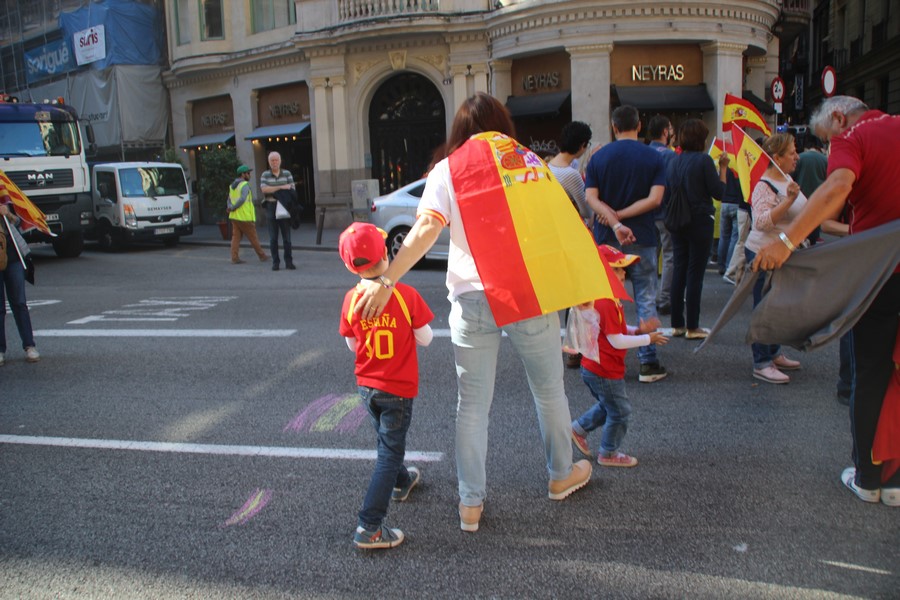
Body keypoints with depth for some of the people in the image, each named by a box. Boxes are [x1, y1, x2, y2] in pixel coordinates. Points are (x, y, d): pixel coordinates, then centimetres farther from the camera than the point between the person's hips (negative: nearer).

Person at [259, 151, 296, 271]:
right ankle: (275, 262, 8)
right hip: (271, 208, 0)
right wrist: (281, 187, -16)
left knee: (287, 237, 3)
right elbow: (264, 189, -11)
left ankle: (289, 262, 9)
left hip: (284, 208, 0)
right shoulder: (265, 175, 5)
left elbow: (292, 189, 0)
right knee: (273, 238, 2)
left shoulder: (287, 174, 6)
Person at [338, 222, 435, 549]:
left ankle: (402, 481, 52)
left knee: (387, 440, 27)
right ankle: (369, 528, -1)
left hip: (366, 386, 5)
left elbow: (352, 344, 1)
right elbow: (425, 339, -11)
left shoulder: (351, 299, -9)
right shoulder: (407, 295, -19)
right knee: (389, 452, 2)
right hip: (398, 389, -4)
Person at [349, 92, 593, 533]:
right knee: (549, 391, 19)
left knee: (472, 406, 9)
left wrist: (386, 281, -14)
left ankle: (470, 504, 15)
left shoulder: (444, 172, 4)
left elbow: (426, 229, -11)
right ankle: (561, 475, 37)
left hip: (472, 299, 0)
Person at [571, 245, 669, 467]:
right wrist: (647, 339, -15)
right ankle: (608, 454, 22)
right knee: (620, 411, 7)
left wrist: (638, 330, -1)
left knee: (607, 406, 27)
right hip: (604, 372, -10)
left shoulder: (599, 299, 7)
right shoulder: (607, 303, -26)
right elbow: (616, 341, -24)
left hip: (593, 369, 10)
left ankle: (578, 429, 32)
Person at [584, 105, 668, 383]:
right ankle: (648, 363, 5)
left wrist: (615, 221, -20)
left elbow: (591, 197, -11)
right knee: (646, 300, 5)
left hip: (606, 239, 2)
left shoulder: (599, 157, 1)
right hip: (642, 239, -1)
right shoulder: (654, 157, -3)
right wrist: (619, 216, -11)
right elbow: (654, 198, -13)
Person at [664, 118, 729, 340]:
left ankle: (677, 324, 15)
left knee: (679, 270, 10)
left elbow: (667, 196, 10)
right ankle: (692, 327, 3)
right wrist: (723, 167, -1)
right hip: (700, 221, -6)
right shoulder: (703, 160, -12)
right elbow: (718, 191, -10)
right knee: (695, 273, -1)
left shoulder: (673, 162, 6)